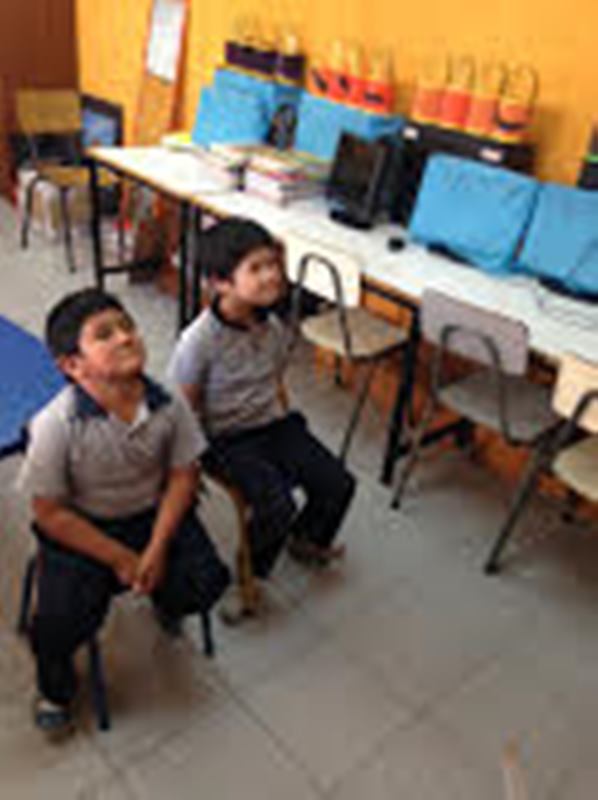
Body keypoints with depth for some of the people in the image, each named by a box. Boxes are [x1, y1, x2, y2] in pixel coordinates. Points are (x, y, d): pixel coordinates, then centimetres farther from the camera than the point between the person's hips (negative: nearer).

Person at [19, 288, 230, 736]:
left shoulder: (169, 405, -18)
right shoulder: (56, 425, -26)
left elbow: (182, 476, -6)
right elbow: (50, 513, -16)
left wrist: (156, 549, -15)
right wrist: (120, 558, -15)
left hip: (154, 513, 3)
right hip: (81, 529, -2)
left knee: (207, 581, -11)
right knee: (62, 621, -17)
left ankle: (162, 596, 29)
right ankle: (55, 688, 22)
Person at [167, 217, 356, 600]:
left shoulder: (275, 326, -4)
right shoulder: (199, 341, -23)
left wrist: (285, 424, 14)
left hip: (273, 423, 6)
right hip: (227, 440, -6)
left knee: (338, 483, -1)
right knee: (278, 507, -23)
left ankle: (307, 539, 30)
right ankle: (248, 573, 8)